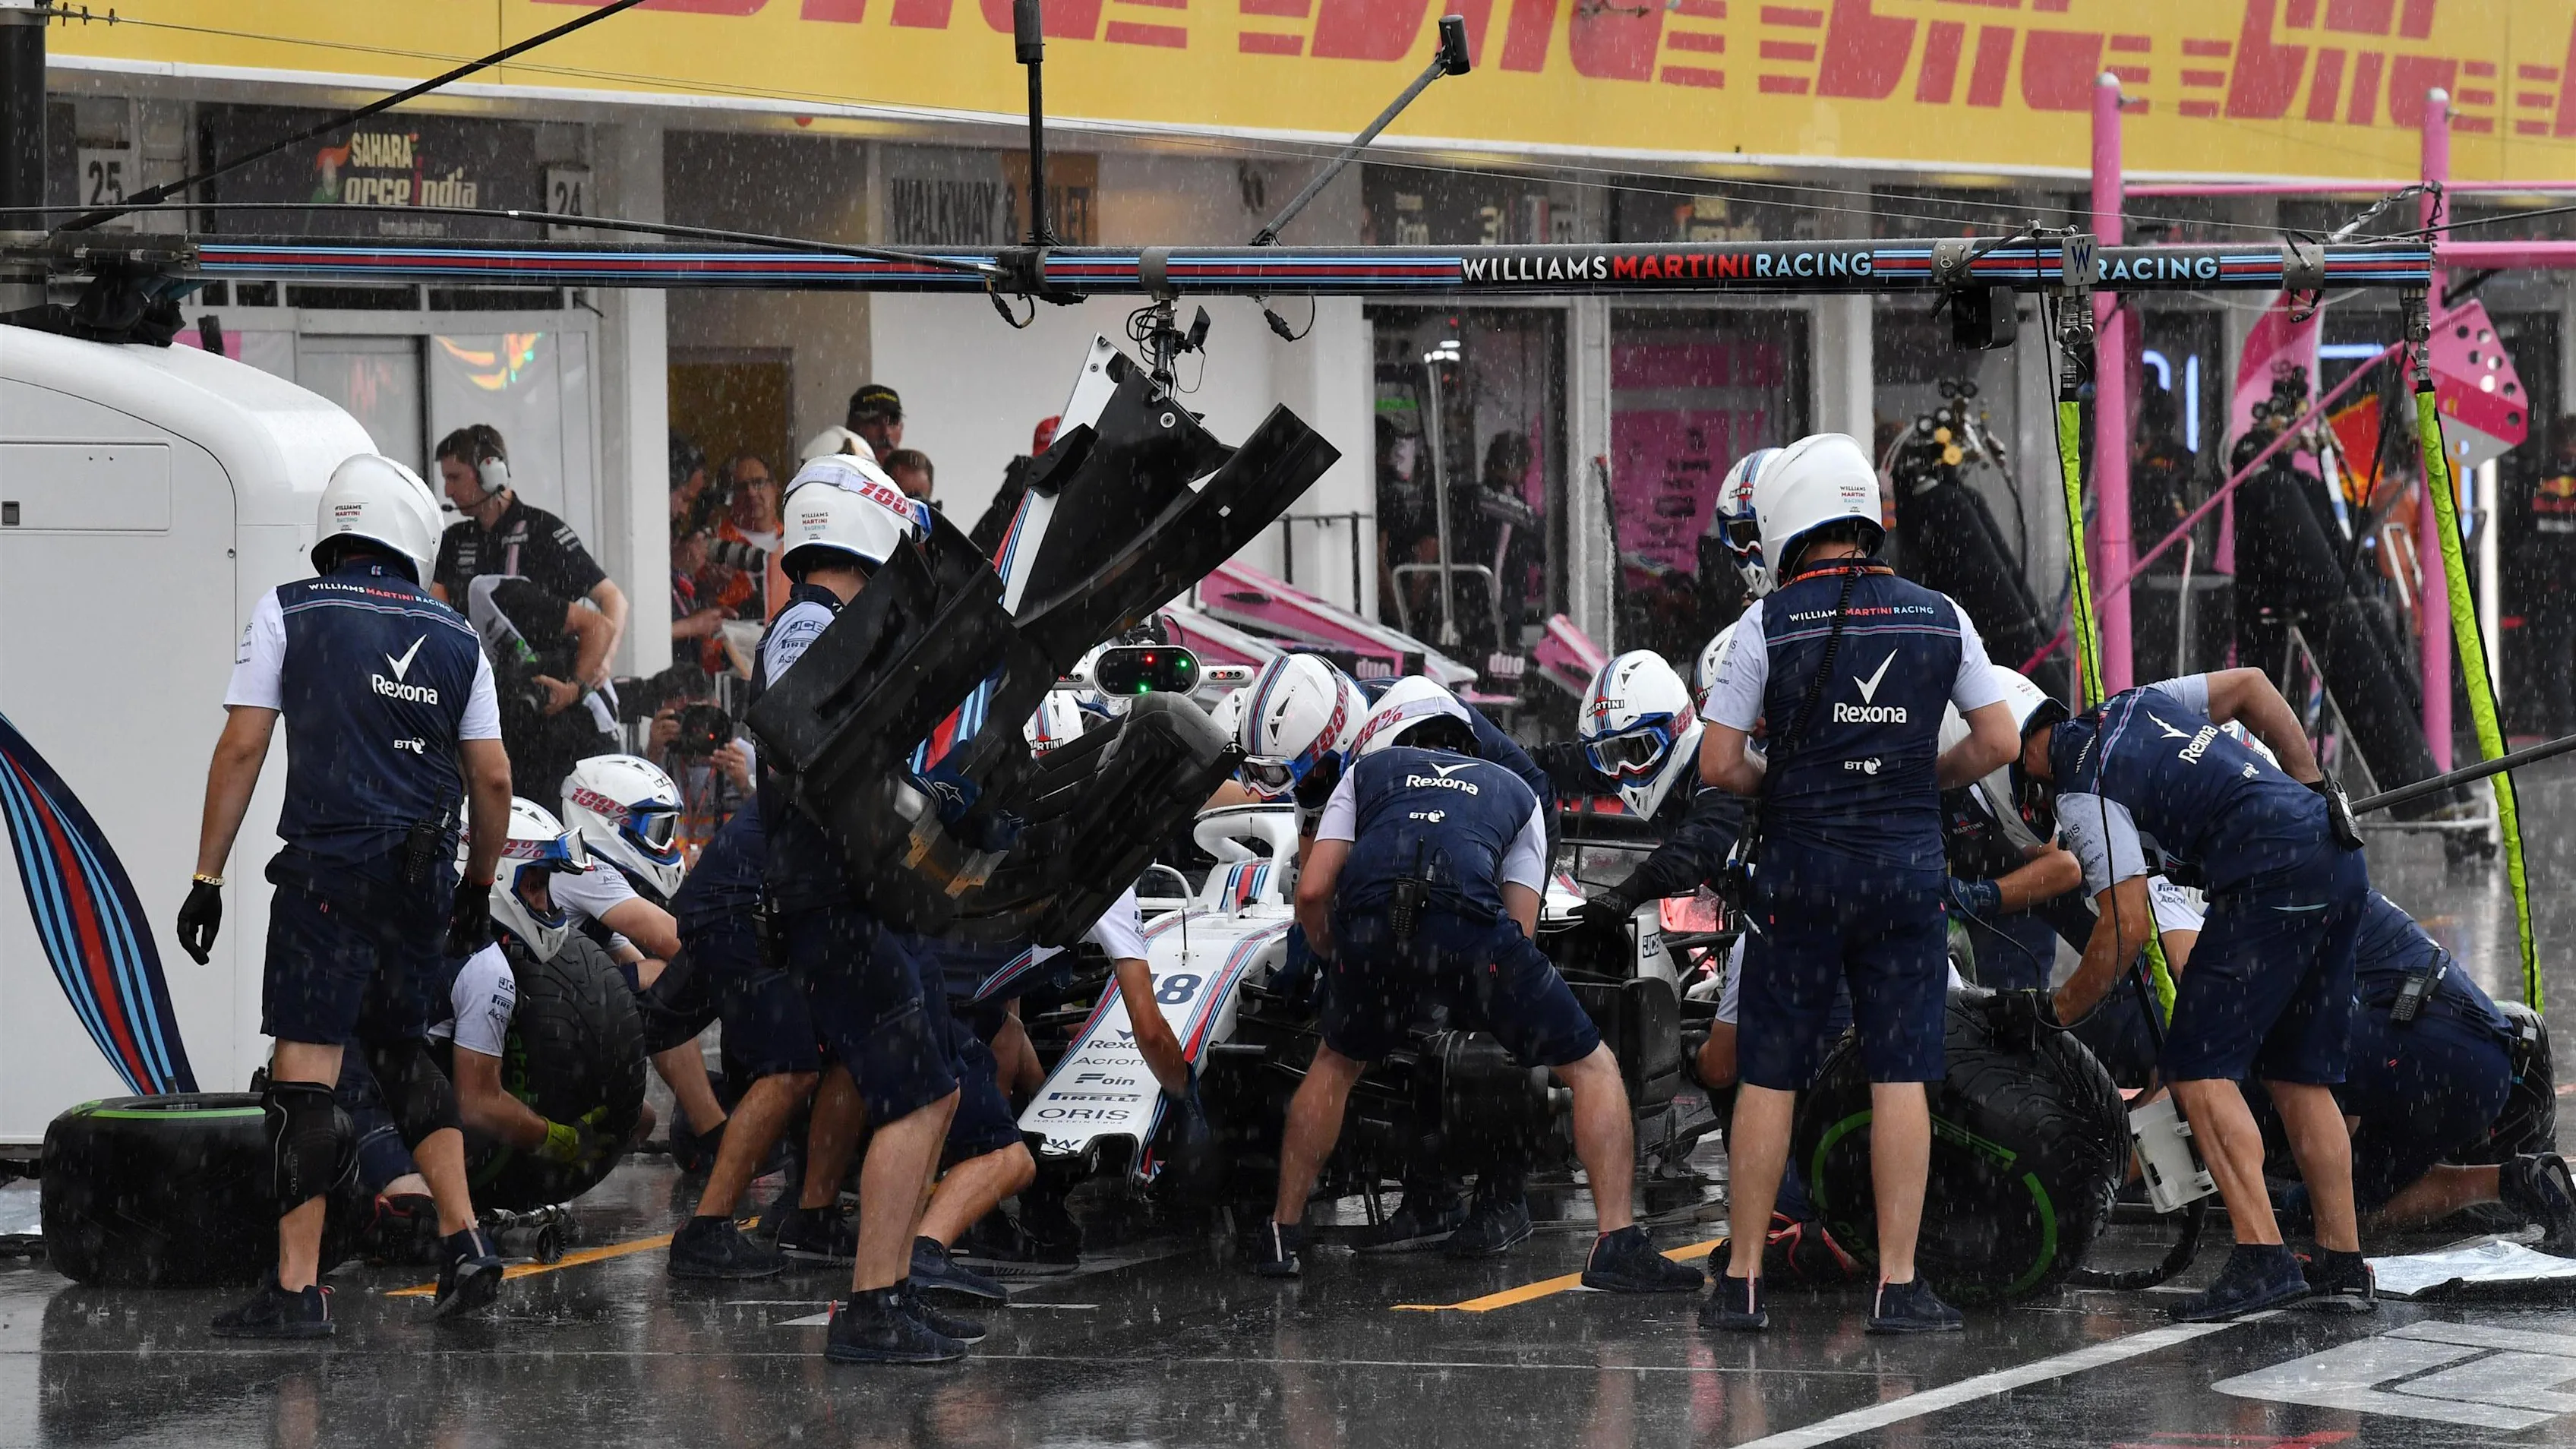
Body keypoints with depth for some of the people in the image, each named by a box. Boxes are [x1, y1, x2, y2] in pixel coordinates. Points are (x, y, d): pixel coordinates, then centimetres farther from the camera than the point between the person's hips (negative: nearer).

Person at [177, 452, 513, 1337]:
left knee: (304, 1068, -5)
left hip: (330, 866, -5)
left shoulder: (288, 612, 2)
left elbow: (242, 748, -3)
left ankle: (298, 1289, -9)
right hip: (424, 880, 5)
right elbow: (493, 780, 12)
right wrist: (479, 885, 26)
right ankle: (463, 1244, 17)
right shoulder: (455, 639, 12)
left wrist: (208, 877, 1)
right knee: (398, 1047, 22)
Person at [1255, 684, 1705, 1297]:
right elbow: (1521, 927, 23)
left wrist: (1338, 961, 40)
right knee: (1592, 1068, 14)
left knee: (1337, 1063, 32)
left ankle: (1282, 1235, 32)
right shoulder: (1515, 791, 36)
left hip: (1368, 923, 2)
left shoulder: (1368, 769, 34)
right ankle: (1617, 1243, 1)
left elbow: (1312, 891, 22)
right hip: (1469, 919, -1)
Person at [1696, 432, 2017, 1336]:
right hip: (1907, 868, 2)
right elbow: (1998, 742, 7)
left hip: (1800, 864, -2)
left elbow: (1718, 764, -6)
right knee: (1901, 1080, 3)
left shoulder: (1769, 624, -7)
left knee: (1768, 1080, 5)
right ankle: (1898, 1287, 1)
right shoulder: (1939, 618, 4)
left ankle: (1742, 1284, 8)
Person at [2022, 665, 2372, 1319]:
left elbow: (2128, 925, -8)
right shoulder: (2135, 703, 21)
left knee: (2199, 1068, -7)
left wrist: (2059, 1011, 4)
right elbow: (2252, 684, 26)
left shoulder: (2082, 793, -3)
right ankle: (2342, 1265, 13)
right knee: (2299, 1076, 14)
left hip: (2271, 876, -9)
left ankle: (2261, 1256, -19)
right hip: (2340, 861, 9)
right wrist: (2313, 787, 28)